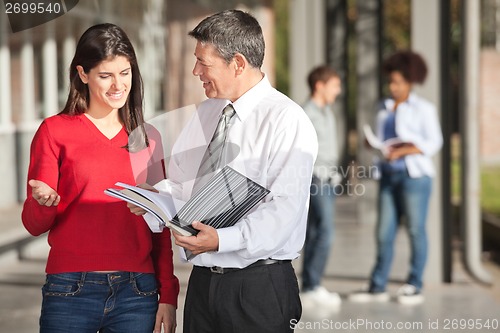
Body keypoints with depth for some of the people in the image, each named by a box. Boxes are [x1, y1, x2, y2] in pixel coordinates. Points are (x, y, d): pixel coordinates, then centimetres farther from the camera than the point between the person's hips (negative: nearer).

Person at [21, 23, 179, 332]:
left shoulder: (147, 138, 10)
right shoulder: (55, 131, 1)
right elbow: (35, 224, 0)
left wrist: (168, 294, 5)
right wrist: (44, 202, -21)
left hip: (137, 292, 2)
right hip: (72, 291, -2)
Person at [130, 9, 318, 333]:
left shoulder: (287, 121, -12)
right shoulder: (205, 114, 12)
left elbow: (283, 209, -20)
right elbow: (180, 185, 16)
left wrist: (222, 239, -27)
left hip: (259, 287, -6)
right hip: (202, 280, 6)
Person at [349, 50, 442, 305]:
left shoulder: (423, 109, -2)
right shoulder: (384, 108, 15)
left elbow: (433, 143, -8)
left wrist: (402, 151, -18)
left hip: (414, 175, -5)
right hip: (389, 175, 5)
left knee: (415, 230, 0)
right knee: (384, 232, 4)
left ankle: (415, 287, 6)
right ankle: (377, 287, 8)